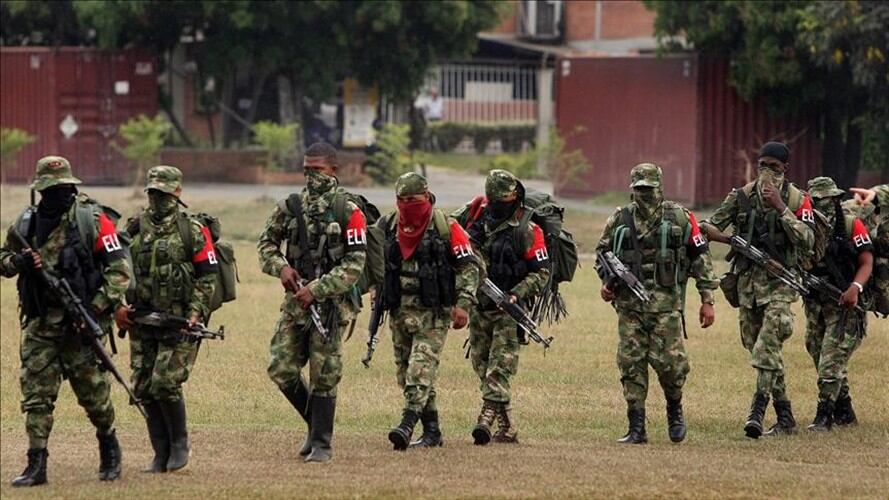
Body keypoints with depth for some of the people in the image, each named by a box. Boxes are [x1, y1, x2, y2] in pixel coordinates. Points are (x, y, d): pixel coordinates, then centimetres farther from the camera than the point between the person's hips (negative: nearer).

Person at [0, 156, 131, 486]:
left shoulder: (92, 220, -5)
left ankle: (109, 448, 28)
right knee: (36, 393, -3)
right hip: (39, 322, 3)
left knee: (92, 390, 5)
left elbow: (118, 266, -7)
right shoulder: (27, 223, 8)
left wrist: (103, 305, -18)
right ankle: (36, 465, -2)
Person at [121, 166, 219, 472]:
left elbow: (208, 276, -4)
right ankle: (161, 455, 12)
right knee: (144, 388, 2)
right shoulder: (134, 229, 9)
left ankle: (180, 444, 8)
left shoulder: (193, 231, -4)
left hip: (179, 321, -5)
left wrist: (195, 313, -13)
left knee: (166, 384, -14)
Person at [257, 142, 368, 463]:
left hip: (331, 304, -5)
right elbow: (266, 243, 17)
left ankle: (322, 443, 7)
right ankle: (316, 423, 22)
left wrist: (317, 290, -17)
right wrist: (281, 267, -4)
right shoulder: (290, 207, 7)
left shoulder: (349, 212, -7)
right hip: (296, 301, 5)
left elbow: (354, 265, -10)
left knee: (324, 376, -2)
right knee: (281, 368, 0)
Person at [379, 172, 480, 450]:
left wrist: (463, 304, -12)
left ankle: (407, 424, -28)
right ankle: (432, 431, 16)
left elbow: (469, 266, -5)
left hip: (433, 312, -6)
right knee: (405, 372, 7)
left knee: (421, 368, -18)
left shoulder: (446, 227, -7)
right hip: (399, 310, 6)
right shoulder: (388, 227, 8)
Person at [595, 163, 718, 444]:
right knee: (631, 363, -2)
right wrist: (606, 282, 3)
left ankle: (675, 409, 18)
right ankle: (636, 428, 3)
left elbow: (700, 257, 6)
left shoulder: (680, 218, 2)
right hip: (629, 303, 2)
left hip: (666, 302, -2)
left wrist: (707, 300, 3)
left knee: (669, 361, -10)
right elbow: (603, 253, 22)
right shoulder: (620, 220, 8)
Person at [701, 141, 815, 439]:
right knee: (757, 349, 9)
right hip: (747, 280, 5)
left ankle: (757, 412, -22)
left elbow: (807, 239, -15)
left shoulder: (798, 200, -1)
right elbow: (710, 226, 7)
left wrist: (780, 207, -19)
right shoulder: (742, 197, 7)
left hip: (779, 283, -5)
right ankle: (785, 417, 17)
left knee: (766, 349, -19)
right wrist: (733, 240, -14)